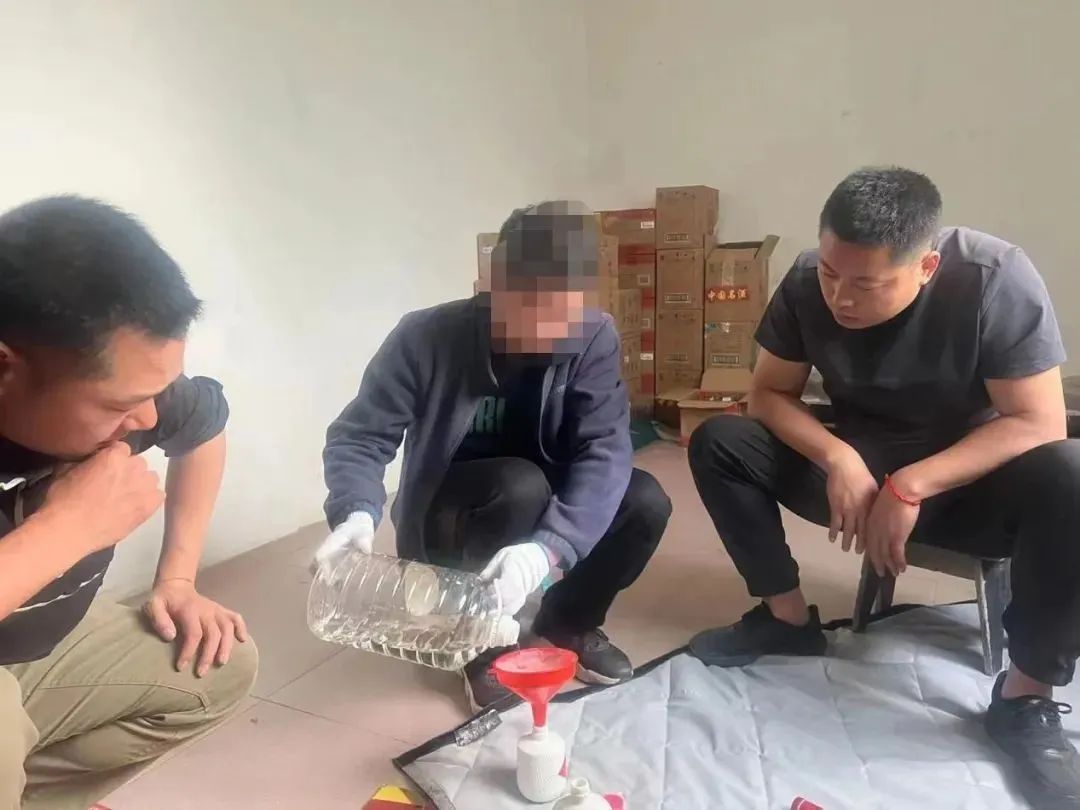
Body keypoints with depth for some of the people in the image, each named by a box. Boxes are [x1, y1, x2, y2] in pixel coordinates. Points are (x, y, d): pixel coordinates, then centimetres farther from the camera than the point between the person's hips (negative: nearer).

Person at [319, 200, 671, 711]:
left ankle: (567, 622, 7)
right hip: (448, 520, -3)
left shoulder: (594, 338, -19)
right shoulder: (427, 337, -25)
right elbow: (359, 437, -20)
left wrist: (549, 544, -44)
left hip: (545, 509, 3)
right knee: (521, 484, -34)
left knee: (645, 502, -22)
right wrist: (357, 513, -42)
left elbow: (605, 449, -28)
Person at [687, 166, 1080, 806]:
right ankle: (789, 618, -2)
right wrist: (836, 457, -26)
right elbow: (770, 393, -8)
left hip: (969, 477, -2)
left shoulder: (998, 279, -23)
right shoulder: (808, 282, -15)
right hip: (858, 468, 3)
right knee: (717, 445, -15)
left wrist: (911, 486, -31)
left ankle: (1027, 695, -15)